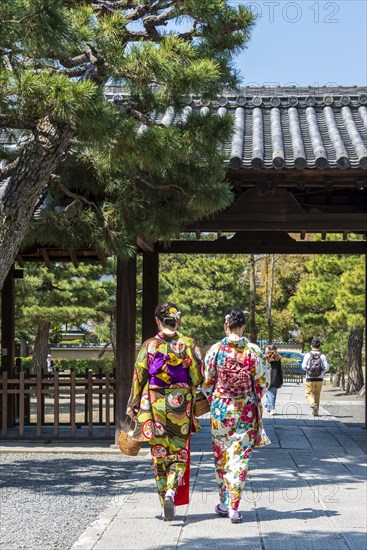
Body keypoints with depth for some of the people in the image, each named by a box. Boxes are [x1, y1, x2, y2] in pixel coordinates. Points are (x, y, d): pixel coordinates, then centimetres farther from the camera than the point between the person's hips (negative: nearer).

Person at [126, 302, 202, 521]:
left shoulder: (149, 346, -4)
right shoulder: (188, 344, -3)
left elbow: (139, 378, -1)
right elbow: (198, 377, -1)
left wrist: (133, 405, 10)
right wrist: (195, 401, 13)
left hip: (155, 405, 0)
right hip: (180, 405, 0)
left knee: (160, 454, 10)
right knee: (179, 453, 9)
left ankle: (166, 506, 11)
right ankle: (172, 491, -17)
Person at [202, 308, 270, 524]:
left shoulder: (215, 350, -6)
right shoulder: (254, 351, -7)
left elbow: (207, 383, 0)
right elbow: (262, 383, -1)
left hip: (220, 409, 1)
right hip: (247, 411, -1)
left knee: (221, 457, 15)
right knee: (240, 457, 3)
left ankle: (224, 504, 22)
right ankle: (234, 507, -2)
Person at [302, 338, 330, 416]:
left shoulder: (308, 355, -5)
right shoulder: (322, 356, -2)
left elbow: (304, 366, -11)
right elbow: (326, 367, -6)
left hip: (310, 378, -2)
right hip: (319, 379, 2)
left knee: (309, 394, 7)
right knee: (317, 395, 15)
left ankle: (313, 404, -21)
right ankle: (315, 412, 16)